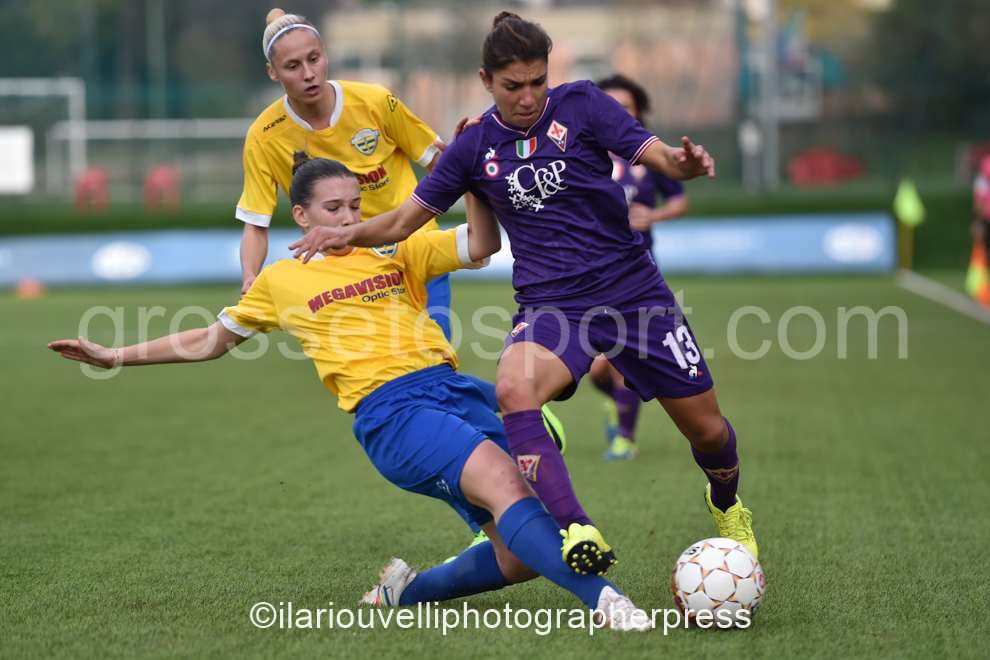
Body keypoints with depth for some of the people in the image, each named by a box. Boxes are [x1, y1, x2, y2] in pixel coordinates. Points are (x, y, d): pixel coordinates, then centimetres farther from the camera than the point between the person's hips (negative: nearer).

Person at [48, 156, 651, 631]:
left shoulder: (397, 253, 22)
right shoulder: (280, 280, 18)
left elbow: (482, 245, 14)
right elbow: (211, 341, 30)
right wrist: (115, 357, 28)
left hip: (456, 390, 4)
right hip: (389, 410, -4)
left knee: (521, 557, -8)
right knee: (502, 480, -33)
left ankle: (406, 591, 18)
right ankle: (602, 599, -44)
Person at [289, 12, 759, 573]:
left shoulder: (580, 104, -4)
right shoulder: (475, 147, 2)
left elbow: (659, 156, -12)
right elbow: (406, 219, 9)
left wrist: (685, 162, -34)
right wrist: (348, 233, -7)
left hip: (633, 289, 0)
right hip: (551, 306, 0)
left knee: (707, 430, 5)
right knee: (514, 389, -34)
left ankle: (727, 504, 42)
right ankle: (576, 530, -39)